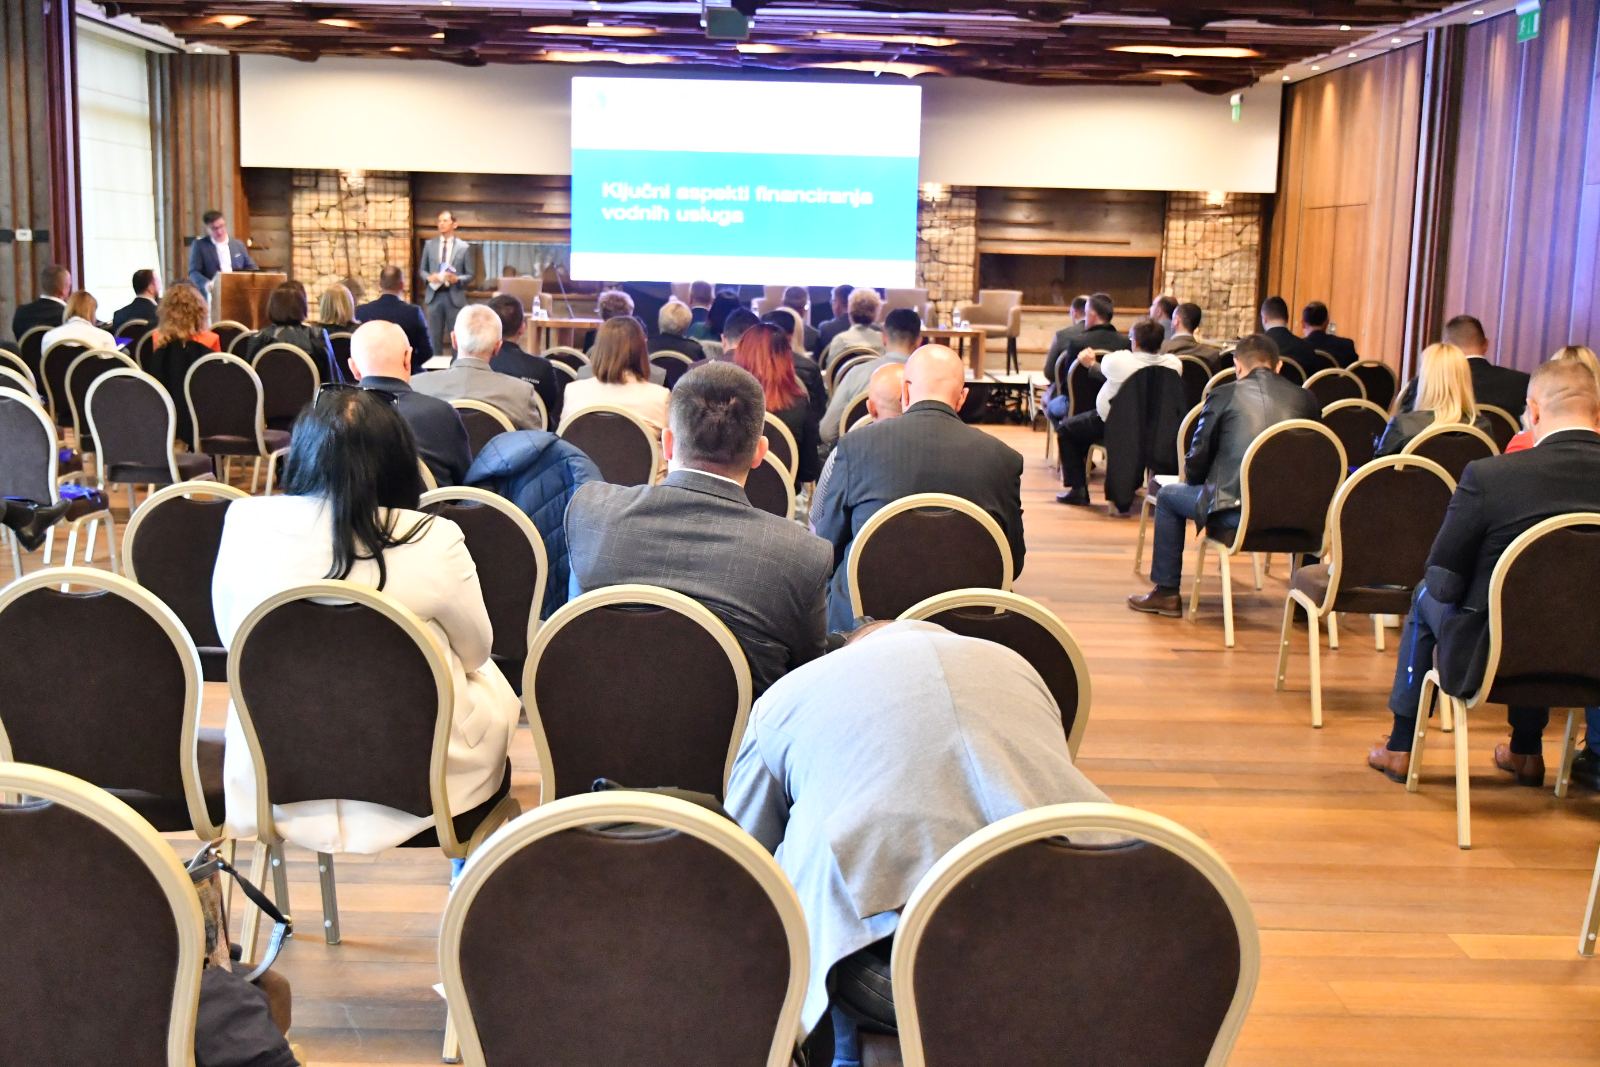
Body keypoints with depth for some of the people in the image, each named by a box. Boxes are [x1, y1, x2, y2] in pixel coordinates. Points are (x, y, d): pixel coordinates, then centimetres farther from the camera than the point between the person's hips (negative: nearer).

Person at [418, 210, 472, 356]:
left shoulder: (464, 247, 1)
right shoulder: (429, 244, 8)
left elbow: (470, 275, 3)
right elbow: (422, 270, 13)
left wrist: (457, 279, -17)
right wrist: (428, 277, -9)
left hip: (455, 297, -2)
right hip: (434, 296, 2)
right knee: (434, 337, 5)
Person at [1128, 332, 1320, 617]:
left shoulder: (1223, 395, -1)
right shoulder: (1306, 399, 8)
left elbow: (1196, 462, 2)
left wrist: (1193, 480, 26)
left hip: (1234, 516, -3)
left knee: (1169, 495, 23)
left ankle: (1166, 593, 25)